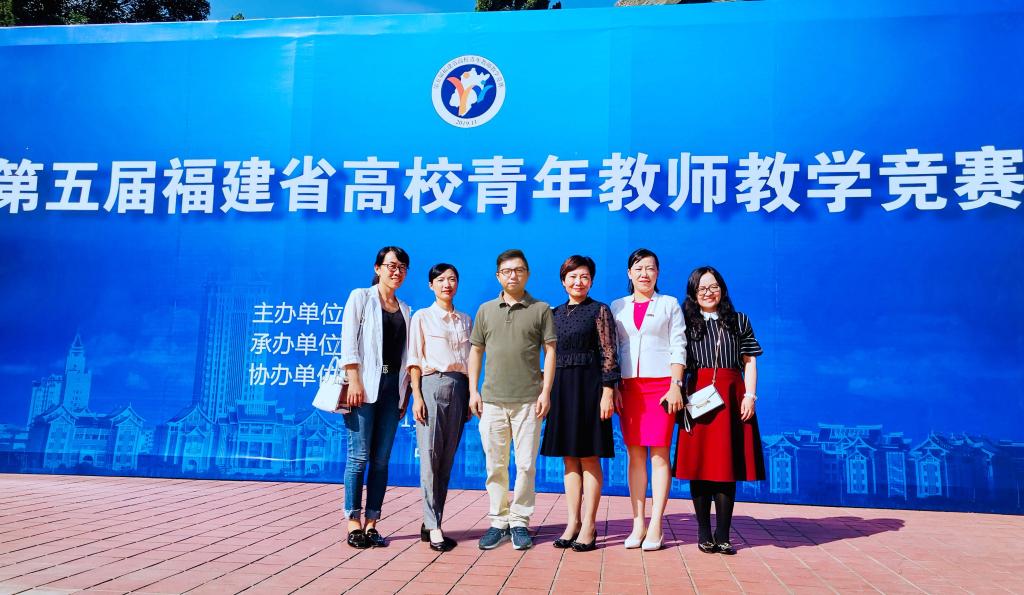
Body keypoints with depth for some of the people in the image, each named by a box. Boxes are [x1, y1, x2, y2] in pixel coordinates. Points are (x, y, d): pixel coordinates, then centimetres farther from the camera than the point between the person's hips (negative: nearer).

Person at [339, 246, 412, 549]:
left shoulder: (405, 309, 18)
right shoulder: (361, 297, 5)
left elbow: (407, 353, 16)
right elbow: (349, 341, -4)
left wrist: (406, 392, 8)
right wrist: (354, 381, -14)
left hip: (393, 387, 5)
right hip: (366, 385, -4)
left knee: (381, 459, 3)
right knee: (359, 455, -5)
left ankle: (371, 524, 8)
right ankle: (354, 524, 2)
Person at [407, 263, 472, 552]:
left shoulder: (465, 320, 17)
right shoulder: (422, 317, 6)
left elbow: (470, 360, 16)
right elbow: (415, 360, 1)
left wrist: (471, 396, 8)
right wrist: (417, 396, -9)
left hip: (459, 388, 4)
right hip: (432, 385, -4)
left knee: (447, 459, 3)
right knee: (430, 456, -8)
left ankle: (431, 523, 11)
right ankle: (433, 526, -5)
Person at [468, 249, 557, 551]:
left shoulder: (541, 309, 5)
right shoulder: (486, 310, 12)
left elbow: (550, 351, 3)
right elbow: (475, 351, 14)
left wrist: (546, 391, -5)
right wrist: (473, 391, 6)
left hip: (528, 400, -2)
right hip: (492, 400, 2)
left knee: (526, 464, 1)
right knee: (495, 465, 6)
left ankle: (520, 521, 12)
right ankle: (498, 522, 16)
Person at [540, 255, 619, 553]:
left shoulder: (600, 311, -1)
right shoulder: (556, 313, 14)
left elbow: (608, 354, -7)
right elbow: (552, 354, 15)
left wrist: (607, 392, -14)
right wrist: (547, 392, 11)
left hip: (589, 387, -5)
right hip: (561, 388, 5)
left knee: (589, 457, -2)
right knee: (570, 458, 8)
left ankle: (589, 526, 5)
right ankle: (572, 523, 14)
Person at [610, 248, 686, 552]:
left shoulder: (669, 304, 8)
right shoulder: (617, 307, 13)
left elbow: (678, 347, 2)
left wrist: (675, 386, -8)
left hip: (661, 383, -2)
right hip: (629, 386, 2)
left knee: (659, 454, -3)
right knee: (635, 455, 3)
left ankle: (655, 527, 1)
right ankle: (638, 525, 9)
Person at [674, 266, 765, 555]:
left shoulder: (739, 321, 14)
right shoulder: (687, 323, 11)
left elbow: (749, 361, 10)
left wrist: (750, 395, -1)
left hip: (732, 397, 1)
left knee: (727, 465, -1)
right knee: (699, 465, -1)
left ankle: (722, 536, 4)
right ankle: (704, 534, 7)